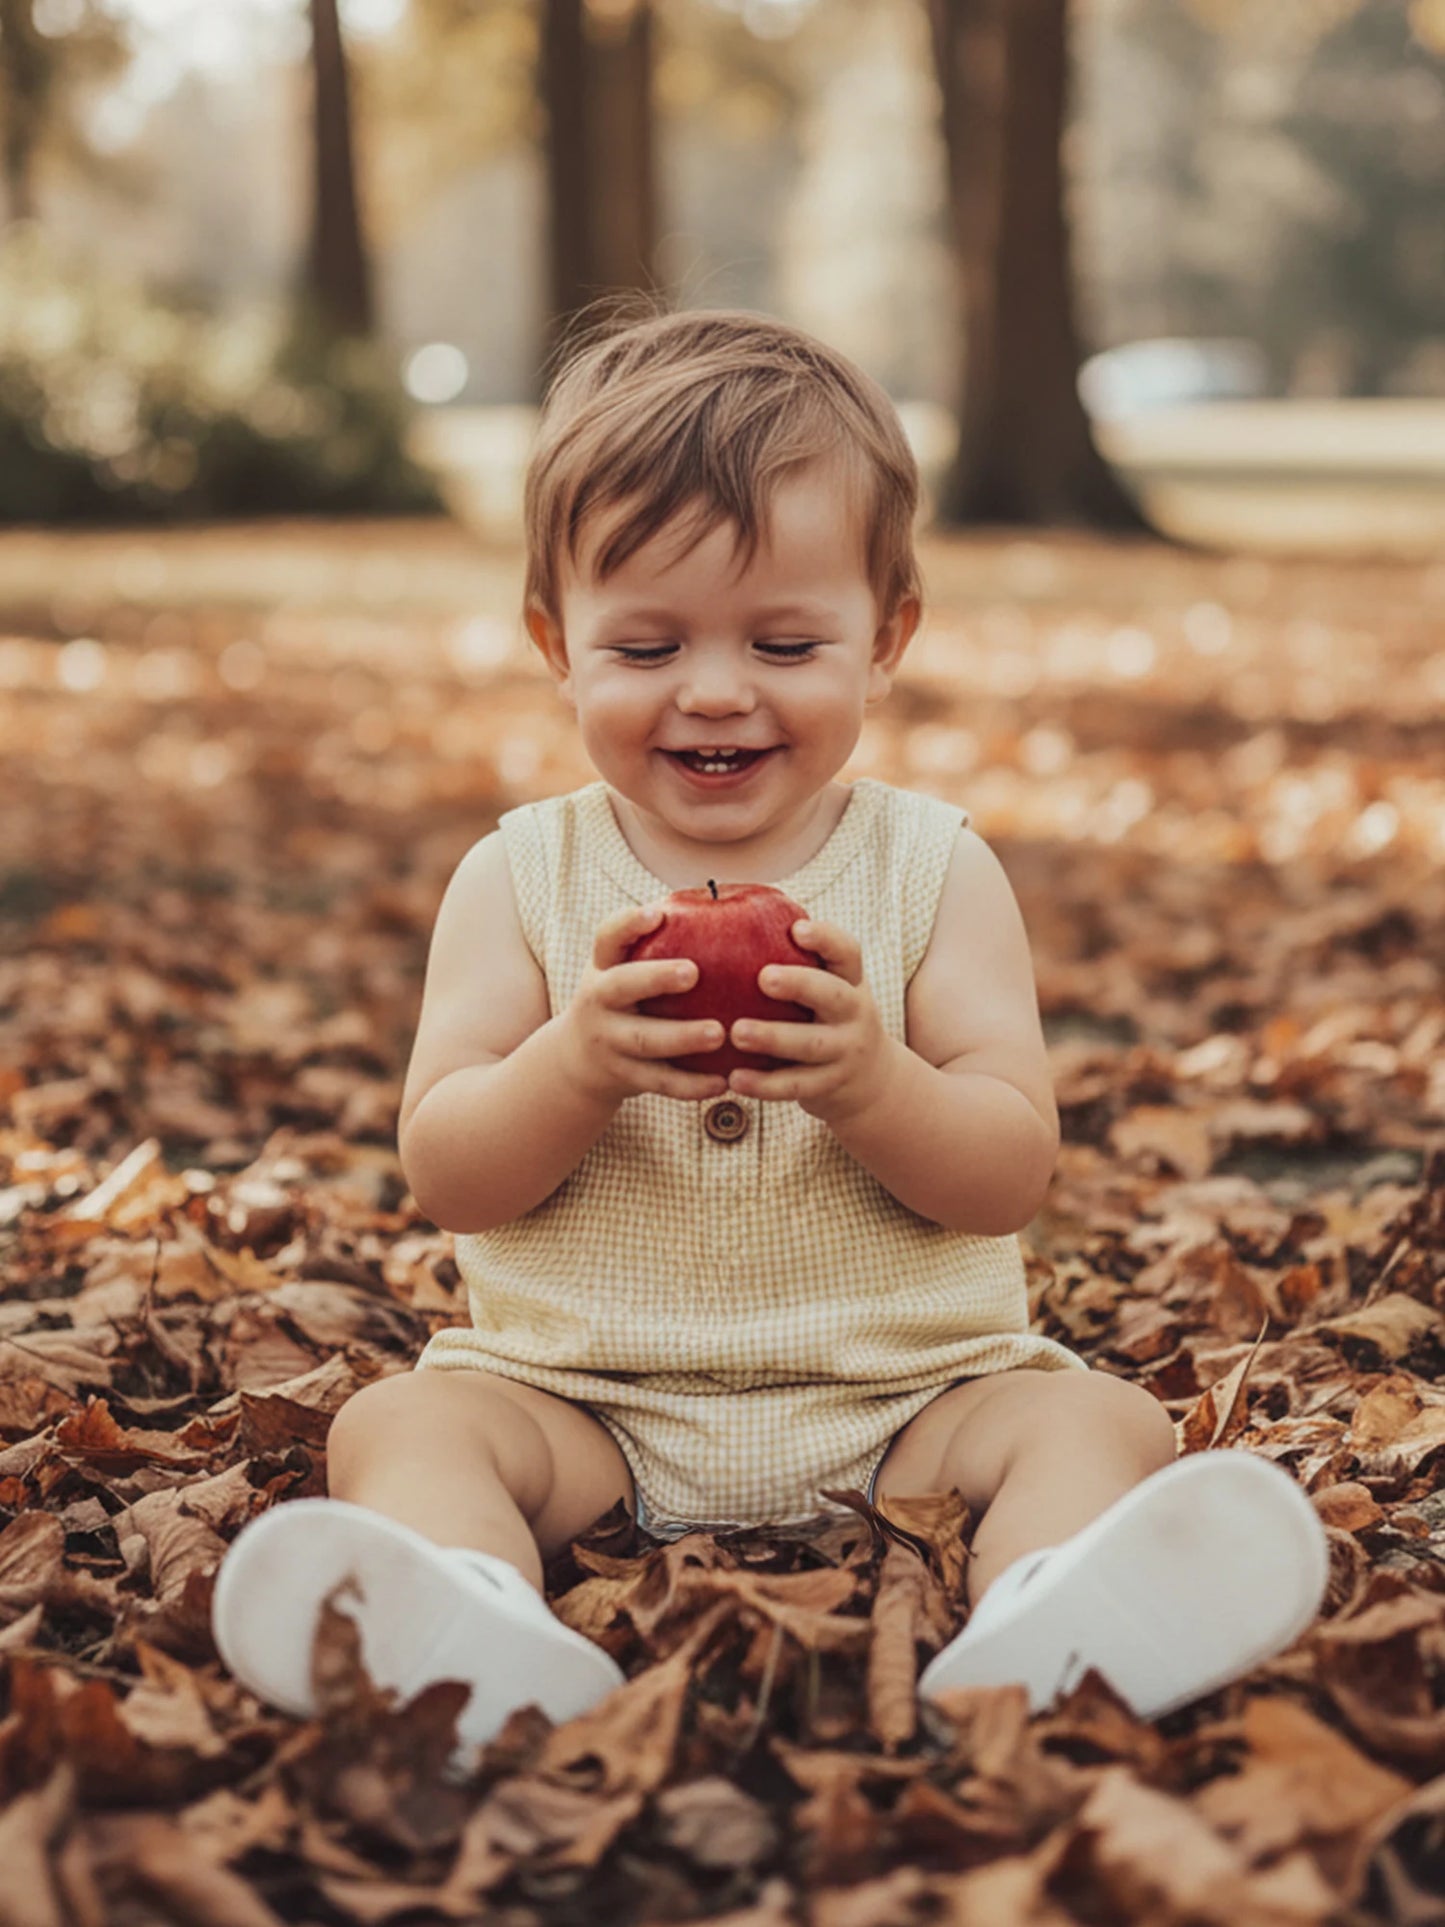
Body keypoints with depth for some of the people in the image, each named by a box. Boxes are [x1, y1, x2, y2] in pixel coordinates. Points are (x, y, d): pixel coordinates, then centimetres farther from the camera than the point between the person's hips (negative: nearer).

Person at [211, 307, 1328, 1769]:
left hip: (907, 1395, 0)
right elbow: (444, 1176, -5)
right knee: (399, 1422, -23)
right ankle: (477, 1635, -53)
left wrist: (868, 1080, -28)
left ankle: (1049, 1639, -53)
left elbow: (1014, 1176, -7)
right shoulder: (521, 877, 3)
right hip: (586, 1400, 1)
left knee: (1095, 1420, -24)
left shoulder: (934, 869, 1)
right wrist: (575, 1065, -25)